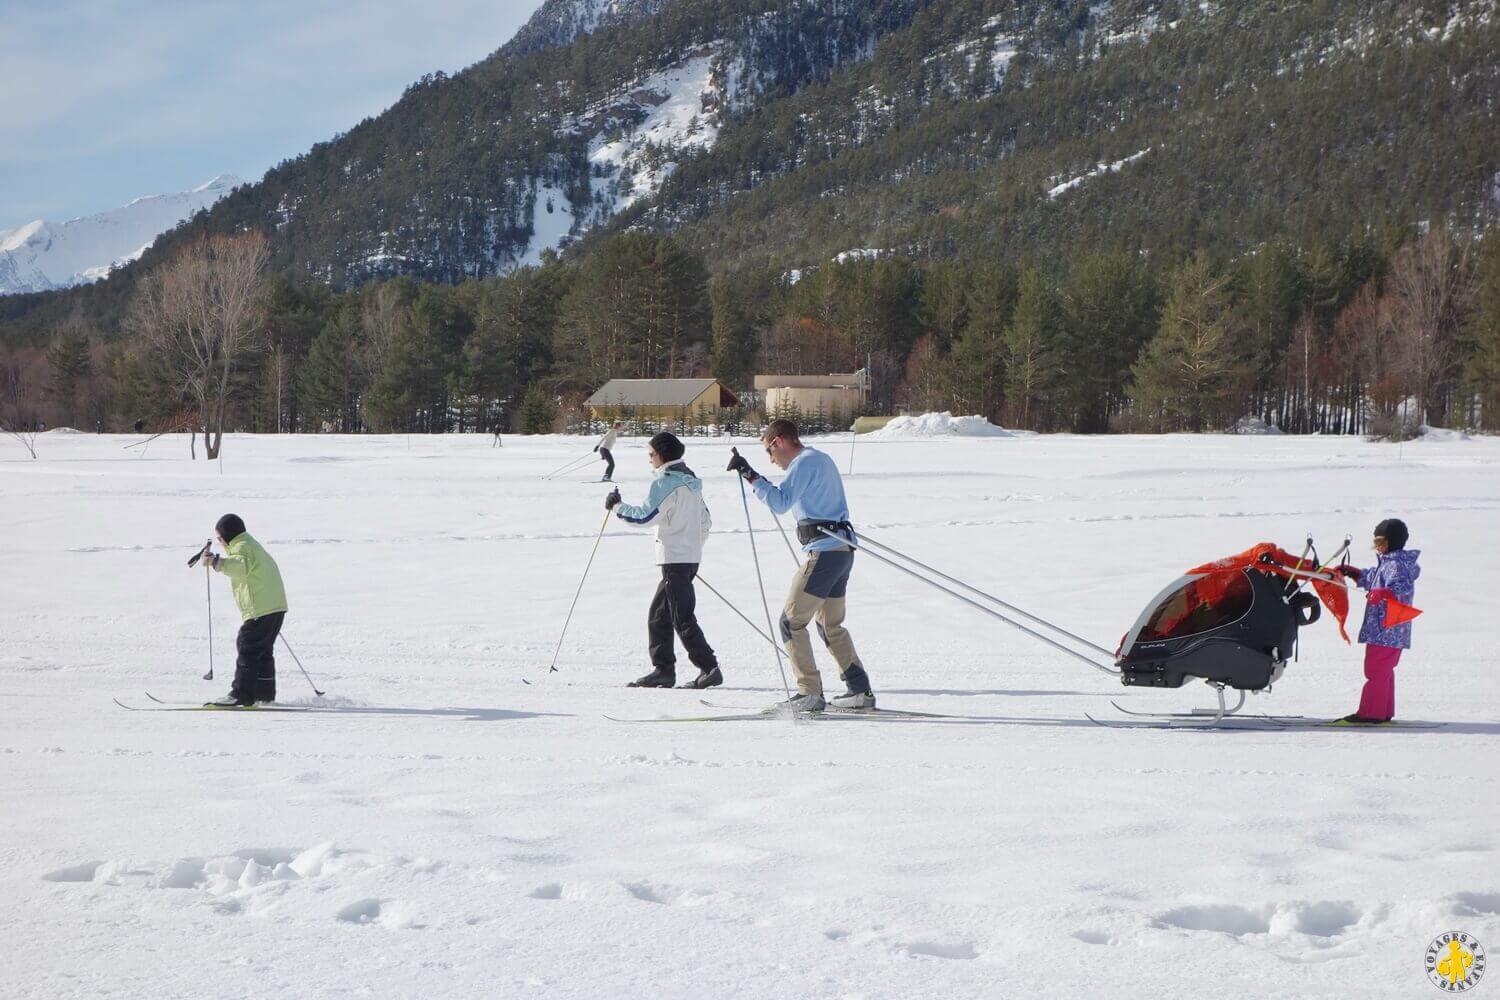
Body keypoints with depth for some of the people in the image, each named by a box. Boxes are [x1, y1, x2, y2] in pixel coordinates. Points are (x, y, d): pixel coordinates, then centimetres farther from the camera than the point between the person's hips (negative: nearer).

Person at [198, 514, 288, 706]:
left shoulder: (242, 547, -9)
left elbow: (242, 566, -31)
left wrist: (219, 562, -42)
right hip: (276, 606, 10)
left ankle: (241, 695, -12)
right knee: (263, 650, 18)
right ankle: (264, 694, 22)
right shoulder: (252, 545, 24)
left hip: (260, 609, -10)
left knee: (247, 648, -9)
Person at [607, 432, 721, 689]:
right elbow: (705, 521, 21)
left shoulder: (666, 481, -13)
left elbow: (645, 515, -18)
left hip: (675, 559, -10)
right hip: (691, 557, 10)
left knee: (683, 619, -9)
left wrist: (617, 506, -6)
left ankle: (709, 668, -13)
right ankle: (663, 669, 13)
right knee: (658, 615, 14)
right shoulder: (690, 481, 16)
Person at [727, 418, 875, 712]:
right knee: (831, 625, 19)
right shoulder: (822, 459, 20)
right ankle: (860, 690, 17)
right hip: (842, 549, 10)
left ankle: (810, 693, -10)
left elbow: (780, 503, -21)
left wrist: (750, 475, -20)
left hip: (823, 552, -10)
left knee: (791, 622, -6)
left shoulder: (804, 463, -10)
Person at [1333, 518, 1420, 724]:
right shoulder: (1386, 563, 17)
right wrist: (1349, 572, 35)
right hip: (1388, 630, 11)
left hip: (1387, 629, -11)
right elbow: (1370, 577, 35)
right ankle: (1384, 712, 24)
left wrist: (1383, 592, -46)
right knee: (1384, 670, 17)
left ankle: (1371, 713, -7)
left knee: (1376, 670, -8)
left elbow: (1404, 586, -32)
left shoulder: (1397, 565, -15)